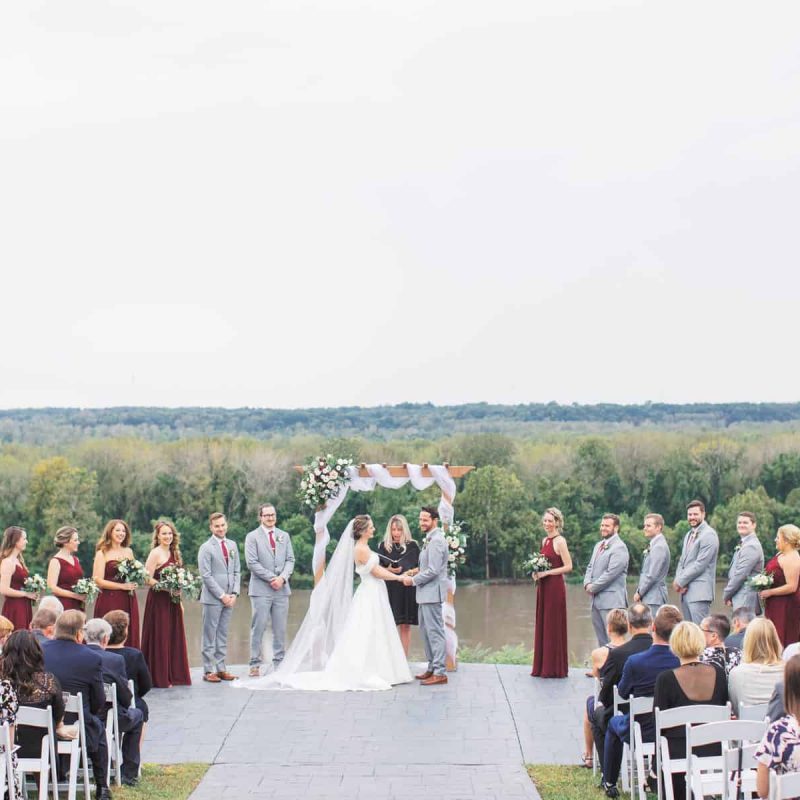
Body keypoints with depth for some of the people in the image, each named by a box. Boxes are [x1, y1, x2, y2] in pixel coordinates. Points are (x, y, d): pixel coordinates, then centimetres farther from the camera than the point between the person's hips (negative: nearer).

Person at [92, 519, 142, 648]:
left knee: (130, 636, 2)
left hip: (128, 601, 5)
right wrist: (122, 586, -13)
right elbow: (98, 581, -9)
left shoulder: (129, 552, 13)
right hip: (109, 601, -5)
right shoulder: (102, 553, -2)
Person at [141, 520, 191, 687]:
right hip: (159, 600, -8)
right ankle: (160, 678, 3)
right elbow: (148, 579, -16)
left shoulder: (173, 553, 13)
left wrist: (179, 599, 14)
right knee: (160, 638, -2)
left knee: (174, 637, 10)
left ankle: (174, 676, 17)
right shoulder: (155, 553, -10)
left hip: (172, 601, 8)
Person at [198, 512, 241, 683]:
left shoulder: (232, 545, 12)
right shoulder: (206, 548, -6)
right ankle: (208, 671, 2)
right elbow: (206, 576, -10)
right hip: (212, 598, -5)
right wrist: (222, 595, -12)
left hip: (229, 598, 5)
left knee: (223, 635, 9)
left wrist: (234, 594, 0)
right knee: (210, 635, -1)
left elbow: (237, 571, 13)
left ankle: (221, 668, 13)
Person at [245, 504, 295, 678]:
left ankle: (279, 664, 10)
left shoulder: (284, 536, 14)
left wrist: (282, 578, -8)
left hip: (282, 589, 4)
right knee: (258, 628, -3)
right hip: (261, 590, -4)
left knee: (280, 629, 5)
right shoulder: (252, 537, 1)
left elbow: (290, 560, 10)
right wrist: (271, 578, -12)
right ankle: (255, 665, 1)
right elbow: (252, 563, -7)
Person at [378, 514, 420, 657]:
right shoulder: (383, 546, 5)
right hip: (390, 590, 0)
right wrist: (388, 570, -13)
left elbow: (420, 567, 6)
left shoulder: (412, 546, 4)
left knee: (405, 626, 2)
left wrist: (411, 572, -15)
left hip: (408, 590, 0)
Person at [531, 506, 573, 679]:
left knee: (553, 626, -3)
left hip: (555, 587, -8)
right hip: (543, 587, 8)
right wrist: (536, 573, 4)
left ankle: (554, 668, 4)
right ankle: (542, 667, 15)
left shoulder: (560, 541, -11)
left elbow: (568, 567, -15)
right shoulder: (544, 540, 14)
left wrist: (546, 573, -17)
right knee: (542, 625, 9)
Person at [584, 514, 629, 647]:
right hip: (596, 599, 9)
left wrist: (593, 587, -10)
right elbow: (590, 567, 20)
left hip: (611, 601, -9)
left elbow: (611, 573, -18)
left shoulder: (619, 547, -11)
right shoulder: (598, 546, 18)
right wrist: (587, 584, 0)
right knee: (601, 639, 13)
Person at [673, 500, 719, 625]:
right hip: (685, 591, 9)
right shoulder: (689, 535, 20)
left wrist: (680, 582, -10)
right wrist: (678, 581, 1)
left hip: (699, 592, -8)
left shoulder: (709, 535, -9)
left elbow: (700, 564, -15)